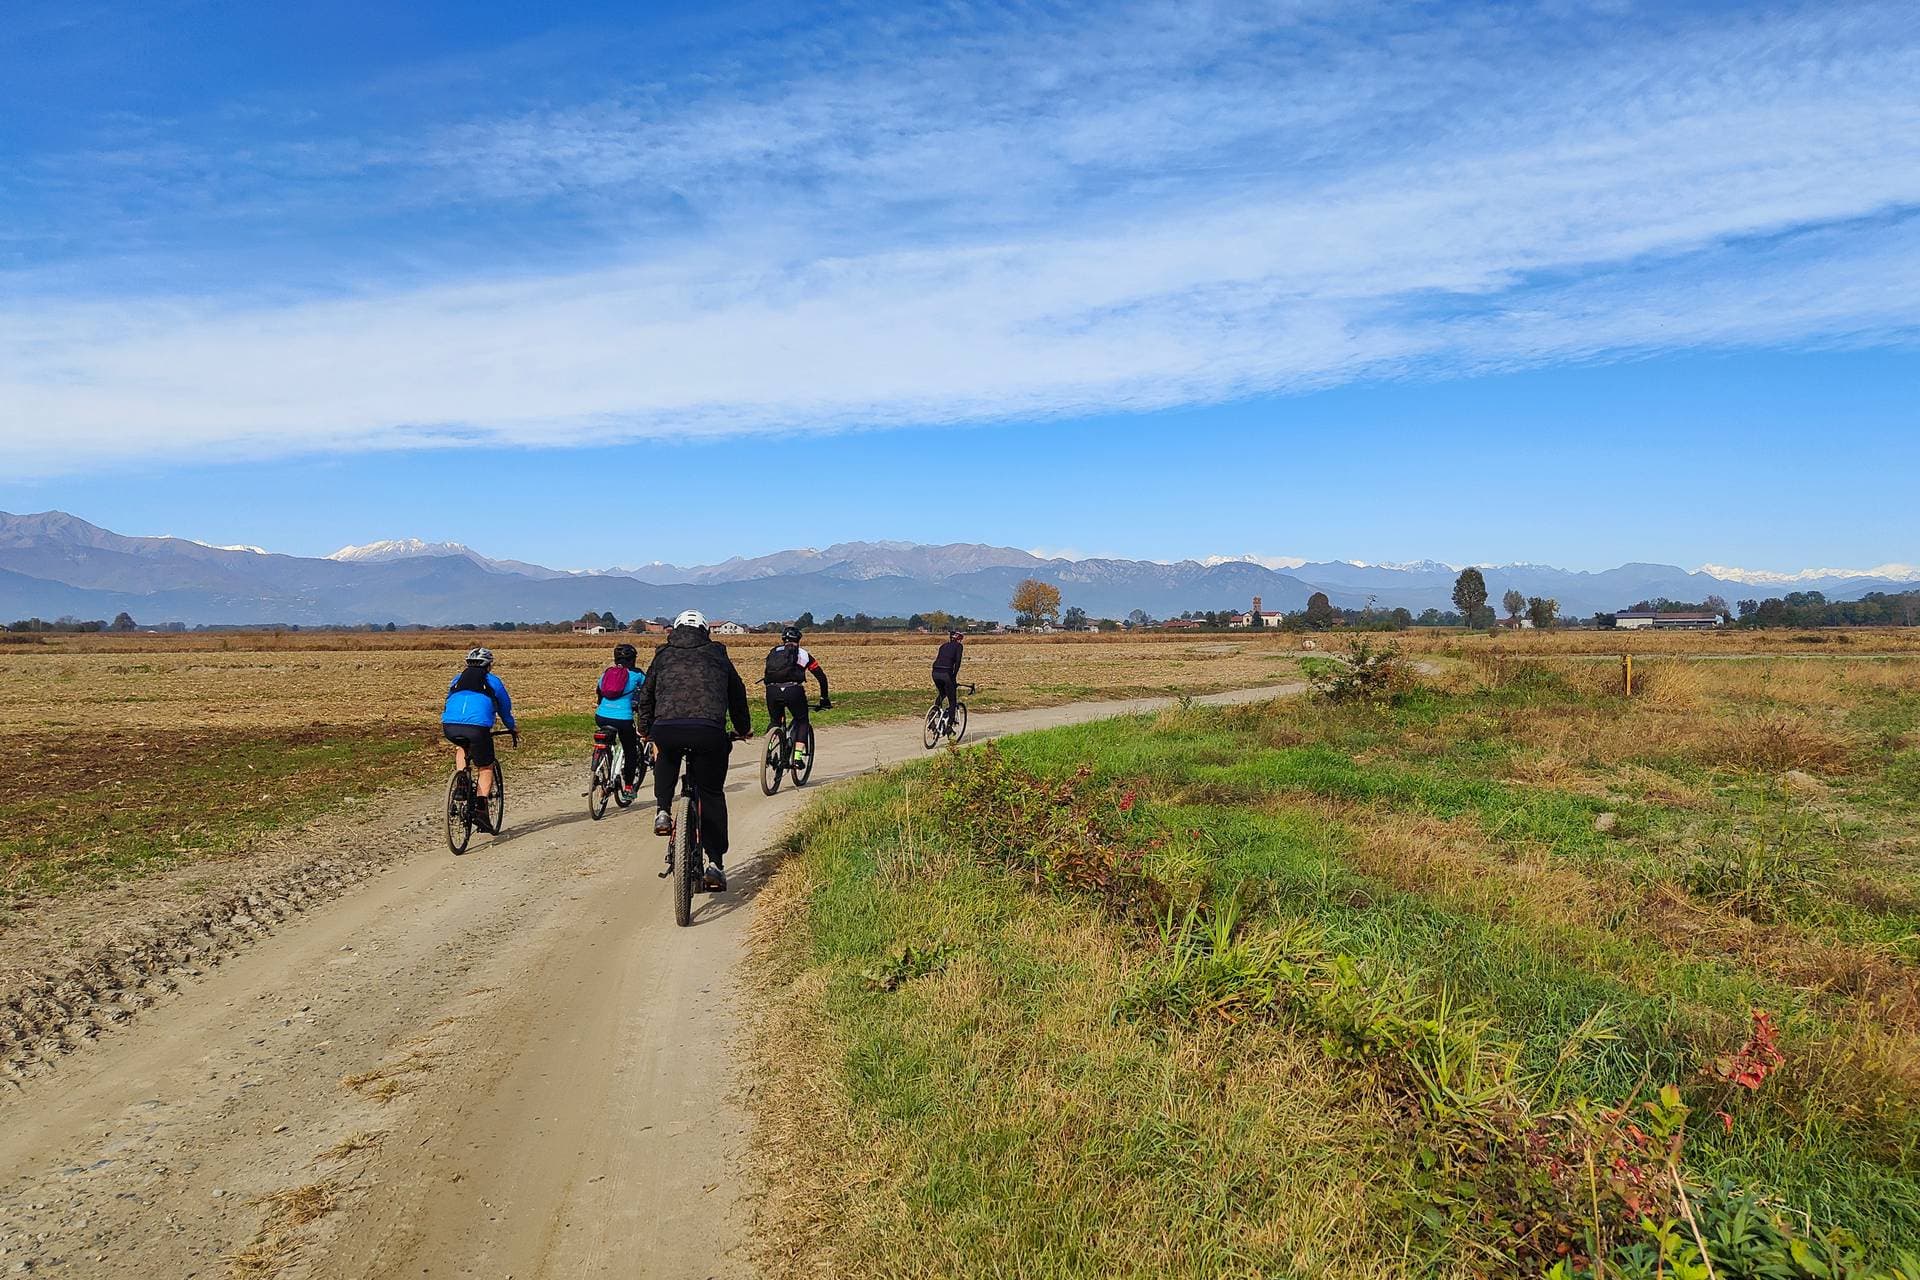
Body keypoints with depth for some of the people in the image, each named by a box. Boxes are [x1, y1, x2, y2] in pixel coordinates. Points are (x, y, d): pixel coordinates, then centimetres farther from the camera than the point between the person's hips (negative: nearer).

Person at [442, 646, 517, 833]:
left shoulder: (457, 679, 30)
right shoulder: (493, 681, 21)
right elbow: (505, 708, 31)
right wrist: (512, 728, 48)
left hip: (450, 726, 3)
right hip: (477, 727, -3)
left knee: (461, 746, 37)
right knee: (486, 768, 12)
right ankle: (482, 810, -2)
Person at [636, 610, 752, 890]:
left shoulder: (663, 655, 25)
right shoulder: (718, 656, 25)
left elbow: (645, 697, 33)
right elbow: (737, 694, 34)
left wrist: (646, 730, 51)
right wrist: (743, 729, 51)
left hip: (666, 728, 0)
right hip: (709, 730, 0)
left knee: (665, 756, 37)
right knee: (712, 795, 16)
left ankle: (662, 811, 21)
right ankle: (715, 862, 12)